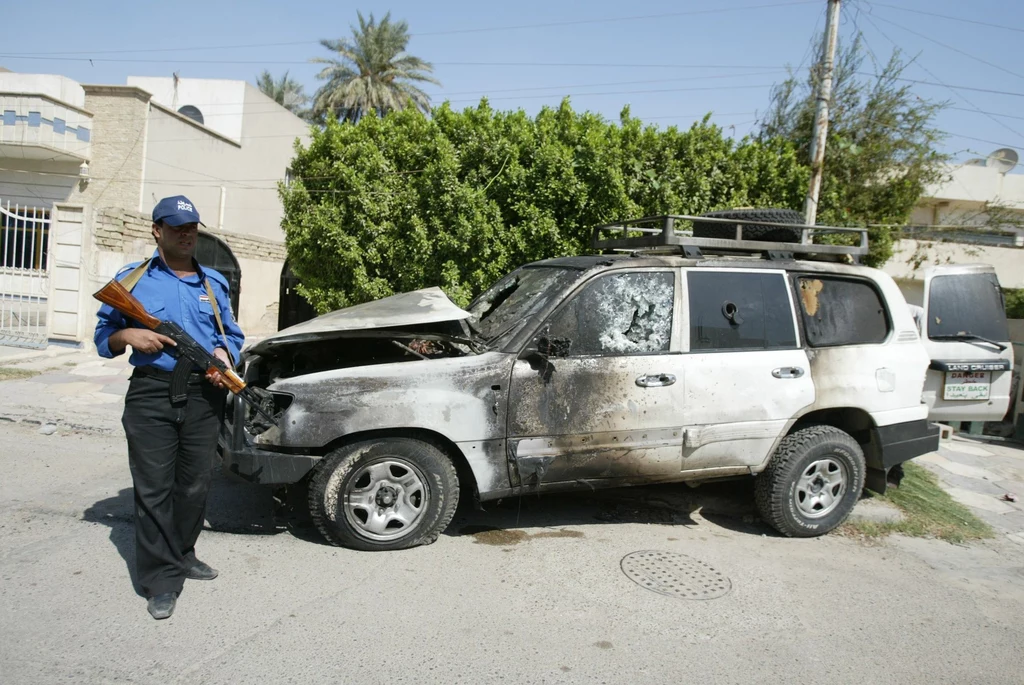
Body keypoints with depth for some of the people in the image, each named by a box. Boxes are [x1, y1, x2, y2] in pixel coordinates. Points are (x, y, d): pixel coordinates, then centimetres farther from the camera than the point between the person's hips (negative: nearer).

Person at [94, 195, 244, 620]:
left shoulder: (214, 283, 15)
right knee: (154, 489, -2)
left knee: (195, 485, 11)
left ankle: (182, 553, 30)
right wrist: (127, 335, -12)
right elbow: (103, 337, 10)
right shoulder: (131, 279, 7)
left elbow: (232, 334, 17)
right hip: (151, 394, -2)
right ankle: (162, 578, 5)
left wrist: (224, 354, -5)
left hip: (204, 394, 3)